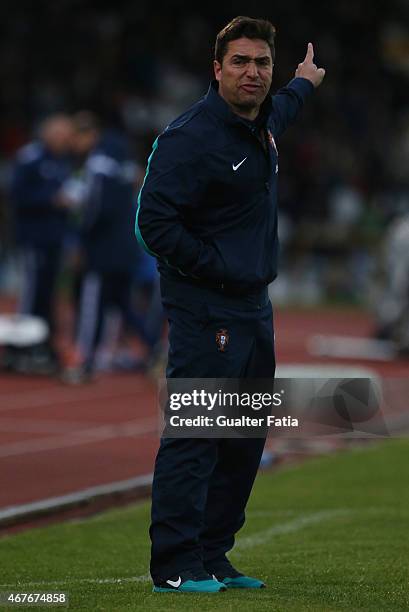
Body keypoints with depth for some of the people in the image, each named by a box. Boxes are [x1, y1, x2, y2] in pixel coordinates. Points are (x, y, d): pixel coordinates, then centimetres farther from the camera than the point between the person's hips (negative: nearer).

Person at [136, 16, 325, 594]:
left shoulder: (261, 123, 13)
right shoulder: (191, 135, -16)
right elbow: (155, 222, -19)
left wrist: (303, 83, 58)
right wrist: (217, 269, -17)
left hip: (253, 308, 9)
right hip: (205, 311, -9)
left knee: (245, 442, 10)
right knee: (193, 437, -10)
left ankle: (212, 556, 17)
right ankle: (175, 566, -8)